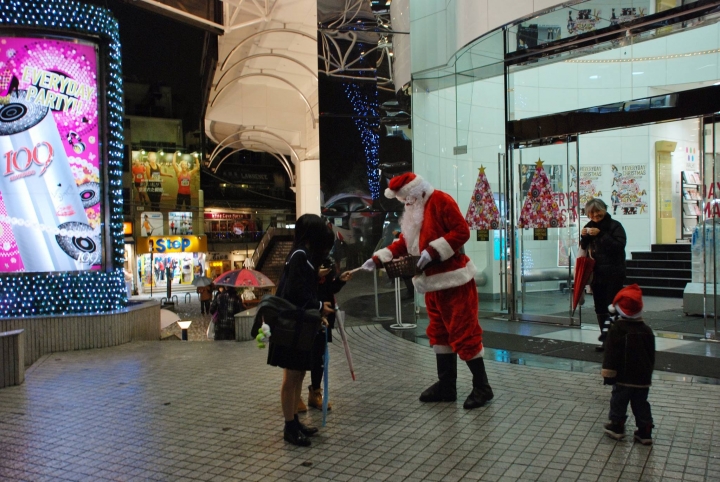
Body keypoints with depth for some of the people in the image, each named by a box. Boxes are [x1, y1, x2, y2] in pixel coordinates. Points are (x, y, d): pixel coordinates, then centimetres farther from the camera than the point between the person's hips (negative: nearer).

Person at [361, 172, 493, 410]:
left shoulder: (441, 201, -13)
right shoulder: (413, 210, 14)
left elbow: (461, 232, -19)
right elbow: (403, 242, 15)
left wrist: (433, 251, -23)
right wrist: (377, 259, 6)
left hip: (454, 281, -9)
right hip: (433, 283, 10)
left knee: (464, 333, -4)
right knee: (439, 333, 13)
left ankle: (482, 387, 7)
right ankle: (446, 385, 23)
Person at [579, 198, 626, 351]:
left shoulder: (614, 226, -5)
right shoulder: (589, 227, 13)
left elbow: (619, 245, -19)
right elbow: (584, 250, 16)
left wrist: (601, 235, -23)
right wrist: (583, 237, -3)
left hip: (613, 274, -6)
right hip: (596, 274, 6)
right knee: (600, 309, 7)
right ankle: (606, 339, 15)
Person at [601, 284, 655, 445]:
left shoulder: (616, 329, -15)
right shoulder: (646, 330, 2)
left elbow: (611, 354, -15)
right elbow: (652, 355, 12)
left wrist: (608, 374, -8)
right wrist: (648, 372, 24)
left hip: (623, 377, -5)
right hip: (643, 378, 5)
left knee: (619, 401, 10)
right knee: (641, 404, 11)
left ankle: (616, 426, 21)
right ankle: (645, 432, 13)